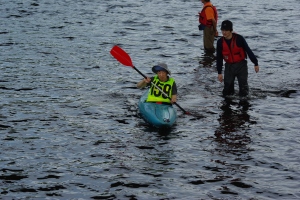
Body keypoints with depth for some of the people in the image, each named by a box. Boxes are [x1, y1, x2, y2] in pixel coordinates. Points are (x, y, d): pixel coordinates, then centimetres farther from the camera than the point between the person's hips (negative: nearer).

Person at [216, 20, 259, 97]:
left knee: (243, 87, -2)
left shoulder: (239, 39, -14)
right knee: (227, 87, 2)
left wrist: (255, 63, -4)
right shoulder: (220, 42, -3)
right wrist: (219, 73, 6)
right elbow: (219, 58, 5)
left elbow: (248, 51, -6)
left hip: (241, 65, -3)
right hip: (229, 66, 3)